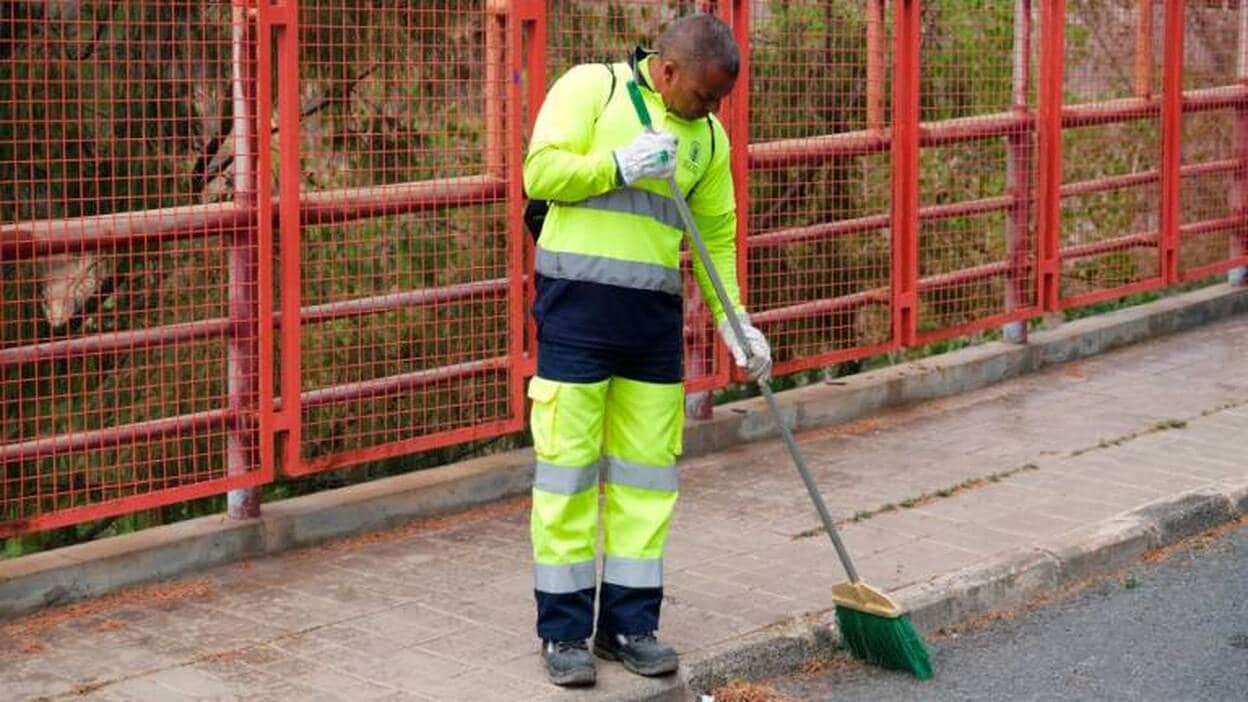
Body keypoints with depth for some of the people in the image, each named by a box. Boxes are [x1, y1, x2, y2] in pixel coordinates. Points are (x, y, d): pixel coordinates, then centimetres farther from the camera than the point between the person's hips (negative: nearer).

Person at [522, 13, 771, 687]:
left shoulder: (708, 136, 13)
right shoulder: (591, 87, -2)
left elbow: (716, 234, 17)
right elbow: (540, 172, -10)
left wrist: (734, 319, 9)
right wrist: (620, 165, -17)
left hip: (655, 316, 5)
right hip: (576, 305, -5)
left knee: (647, 471, 7)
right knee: (568, 464, -1)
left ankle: (629, 623, 18)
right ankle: (563, 630, 8)